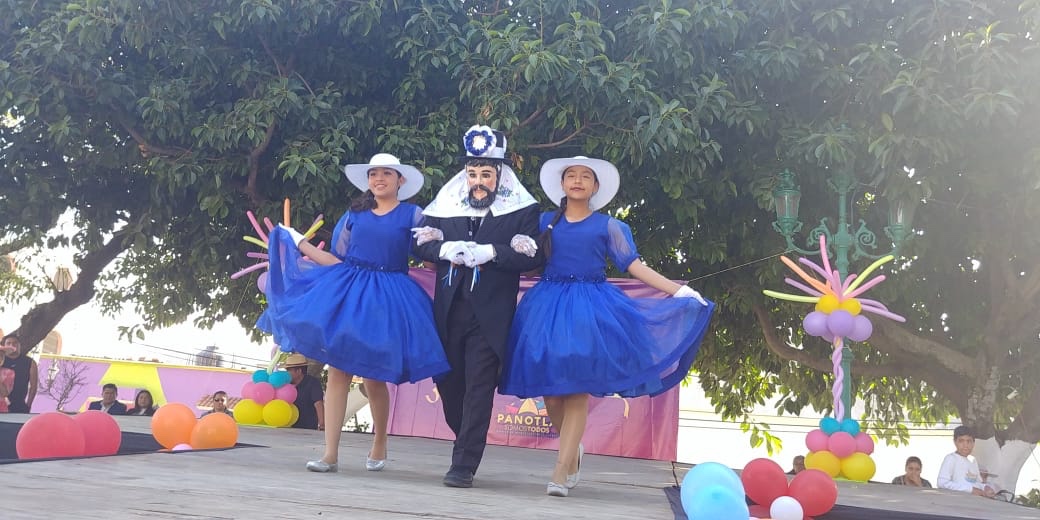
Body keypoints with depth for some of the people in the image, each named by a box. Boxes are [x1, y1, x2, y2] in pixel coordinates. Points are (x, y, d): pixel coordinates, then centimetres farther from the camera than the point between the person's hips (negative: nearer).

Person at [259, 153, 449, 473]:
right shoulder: (355, 214, 14)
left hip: (387, 296, -3)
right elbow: (337, 260, 15)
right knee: (338, 371, -5)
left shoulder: (412, 215, 5)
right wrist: (299, 243, 13)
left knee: (373, 377, 1)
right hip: (348, 291, 3)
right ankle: (330, 454, -1)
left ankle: (379, 446, 25)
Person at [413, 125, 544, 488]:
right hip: (448, 308, 5)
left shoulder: (521, 209, -1)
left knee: (478, 387, -6)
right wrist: (445, 249, -12)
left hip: (490, 312, -4)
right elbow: (422, 244, 9)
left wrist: (491, 252, -20)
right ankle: (467, 444, 35)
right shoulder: (446, 203, 9)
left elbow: (532, 257, -9)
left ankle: (464, 465, -2)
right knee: (447, 380, 13)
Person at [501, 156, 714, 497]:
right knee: (549, 387, -1)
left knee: (578, 388, -9)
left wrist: (678, 290, -4)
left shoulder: (608, 226, 7)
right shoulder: (545, 222, 12)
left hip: (589, 308, -2)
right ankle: (573, 448, 25)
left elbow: (634, 266, 3)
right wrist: (523, 249, -11)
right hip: (549, 305, 2)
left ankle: (561, 471, -7)